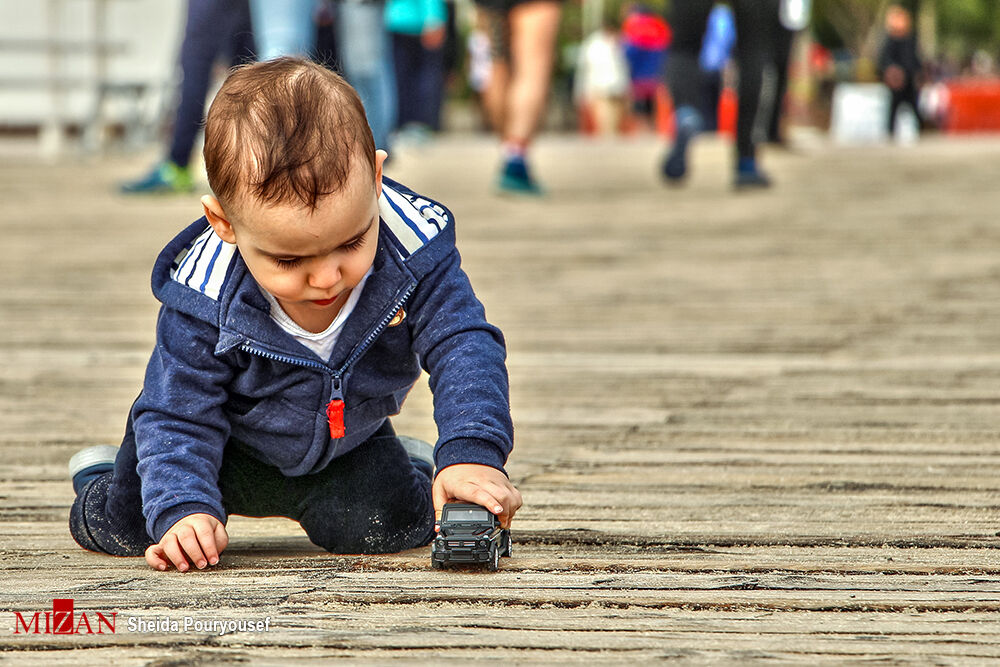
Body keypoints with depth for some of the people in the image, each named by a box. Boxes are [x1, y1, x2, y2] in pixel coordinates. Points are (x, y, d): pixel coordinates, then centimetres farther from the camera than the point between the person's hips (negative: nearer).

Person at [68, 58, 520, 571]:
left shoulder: (413, 249, -34)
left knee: (385, 526, -16)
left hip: (348, 441, 2)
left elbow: (464, 348, -30)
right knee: (126, 528, -5)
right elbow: (178, 417, -27)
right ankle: (102, 478, 34)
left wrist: (472, 455, -47)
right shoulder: (204, 301, -37)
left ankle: (412, 467, 22)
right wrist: (183, 509, -45)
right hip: (233, 443, -1)